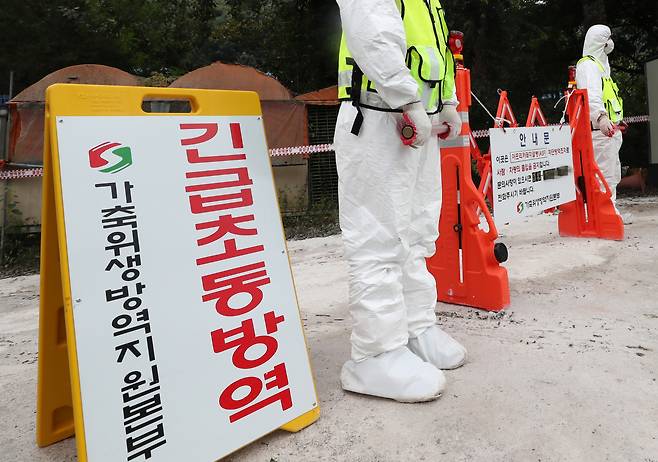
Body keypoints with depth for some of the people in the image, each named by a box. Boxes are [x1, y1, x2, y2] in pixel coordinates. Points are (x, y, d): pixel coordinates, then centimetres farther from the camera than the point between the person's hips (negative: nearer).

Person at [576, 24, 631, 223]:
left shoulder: (601, 64, 26)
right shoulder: (588, 65, -8)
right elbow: (591, 94, -26)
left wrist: (617, 119, 37)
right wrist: (601, 117, -40)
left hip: (610, 127, 11)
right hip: (600, 128, -11)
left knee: (613, 173, 14)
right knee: (605, 172, -12)